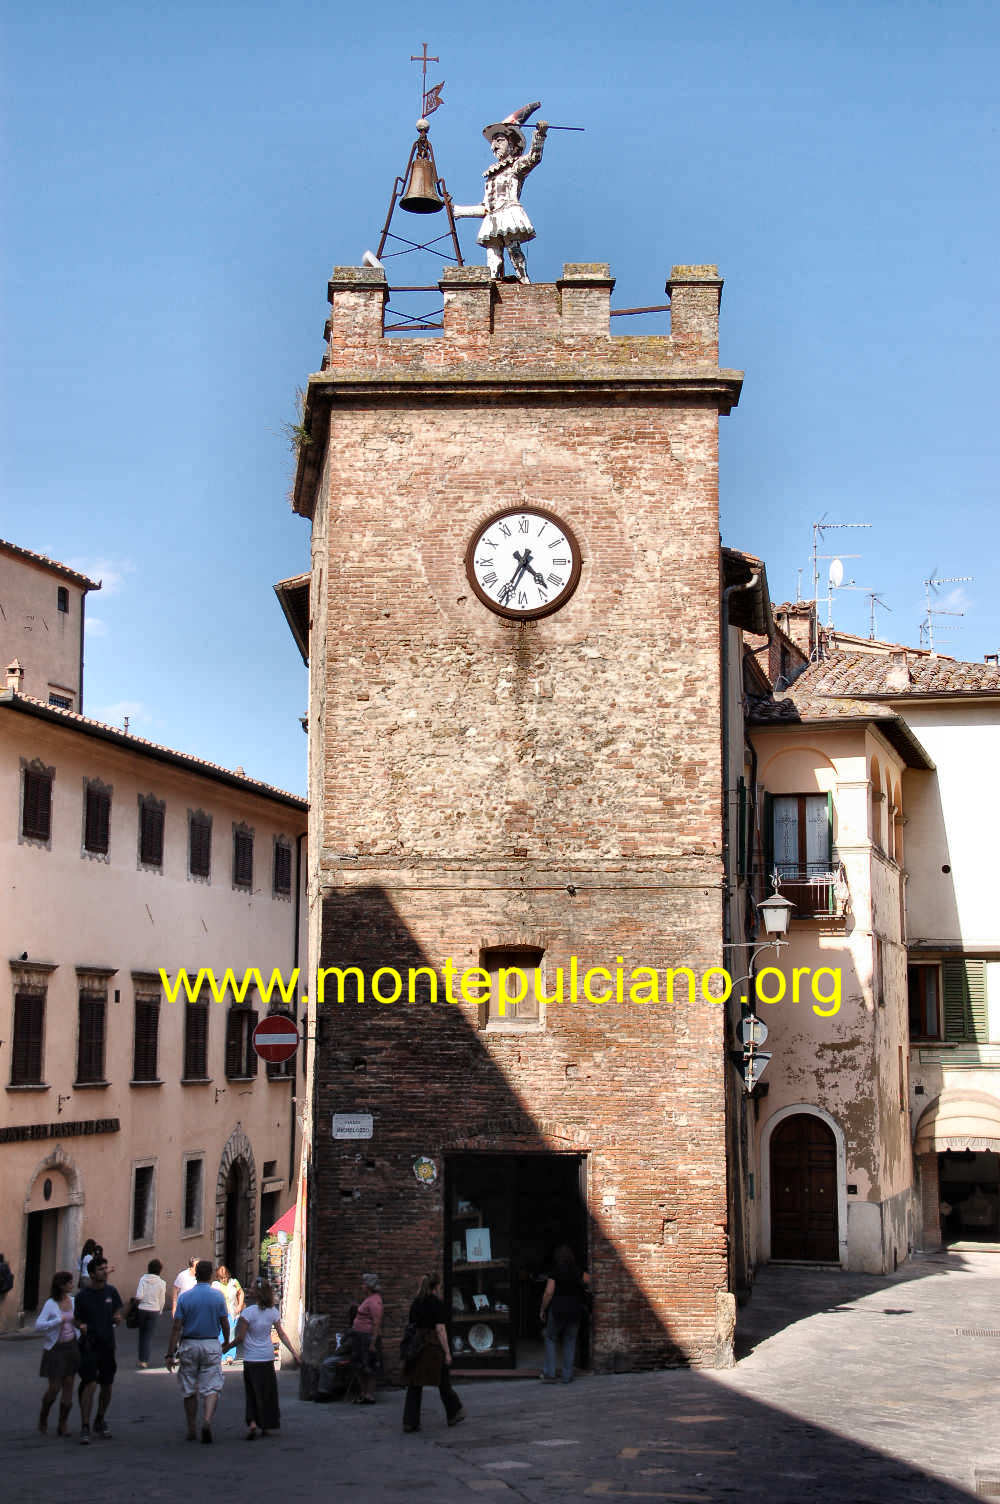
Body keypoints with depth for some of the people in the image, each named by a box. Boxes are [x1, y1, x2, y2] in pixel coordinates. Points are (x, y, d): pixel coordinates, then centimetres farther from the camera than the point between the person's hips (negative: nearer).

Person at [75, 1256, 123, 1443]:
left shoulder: (111, 1292, 4)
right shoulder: (83, 1295, -4)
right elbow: (77, 1320, 4)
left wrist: (118, 1319, -10)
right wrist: (81, 1326, -17)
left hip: (107, 1344, 4)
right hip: (89, 1345, -4)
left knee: (106, 1386, 11)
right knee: (90, 1384, -14)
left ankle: (100, 1421, 31)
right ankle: (85, 1428, -10)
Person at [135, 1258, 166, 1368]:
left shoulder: (143, 1279, -7)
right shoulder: (161, 1283, -6)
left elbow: (139, 1296, -15)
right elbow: (162, 1301, -1)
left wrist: (138, 1300, 7)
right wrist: (159, 1311, 13)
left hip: (142, 1309, 1)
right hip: (154, 1310, -1)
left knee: (142, 1334, 16)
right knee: (149, 1336, 4)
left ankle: (141, 1359, 21)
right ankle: (145, 1360, -3)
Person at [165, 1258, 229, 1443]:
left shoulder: (184, 1297, -3)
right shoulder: (217, 1296, -3)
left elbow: (176, 1327, -6)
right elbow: (225, 1324, 2)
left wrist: (170, 1354, -4)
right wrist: (226, 1343, 21)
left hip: (189, 1346, 1)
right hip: (211, 1345, -1)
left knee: (189, 1389, 11)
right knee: (212, 1387, 0)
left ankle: (192, 1429, 16)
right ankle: (207, 1420, -22)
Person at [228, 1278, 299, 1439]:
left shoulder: (248, 1312, -14)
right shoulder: (273, 1311, 0)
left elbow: (240, 1337, -13)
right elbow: (281, 1334, 0)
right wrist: (293, 1352, 5)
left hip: (251, 1358, -3)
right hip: (268, 1358, 3)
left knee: (252, 1393, 6)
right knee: (267, 1392, 14)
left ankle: (252, 1423, -12)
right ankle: (265, 1426, 19)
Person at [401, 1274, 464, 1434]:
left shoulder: (416, 1303, 11)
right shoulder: (437, 1303, -8)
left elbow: (411, 1327, 13)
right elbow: (440, 1329, -13)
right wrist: (447, 1352, -10)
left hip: (415, 1347, 5)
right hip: (433, 1348, -5)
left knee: (414, 1386, 4)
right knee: (444, 1383, 12)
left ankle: (410, 1422, -2)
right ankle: (453, 1415, 27)